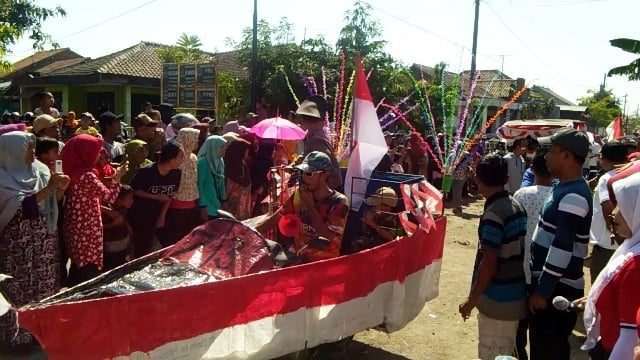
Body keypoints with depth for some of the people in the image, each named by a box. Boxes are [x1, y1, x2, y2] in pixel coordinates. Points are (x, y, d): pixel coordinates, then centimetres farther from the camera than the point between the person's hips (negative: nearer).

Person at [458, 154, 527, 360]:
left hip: (498, 300, -8)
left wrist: (472, 299, -13)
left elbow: (489, 263, -23)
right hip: (516, 296, 8)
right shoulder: (517, 206, 4)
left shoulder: (493, 213, -21)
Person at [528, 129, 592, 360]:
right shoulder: (566, 189, 11)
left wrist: (543, 291, -21)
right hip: (551, 284, 9)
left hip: (558, 289, -9)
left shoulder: (573, 196, -21)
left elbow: (563, 248, -26)